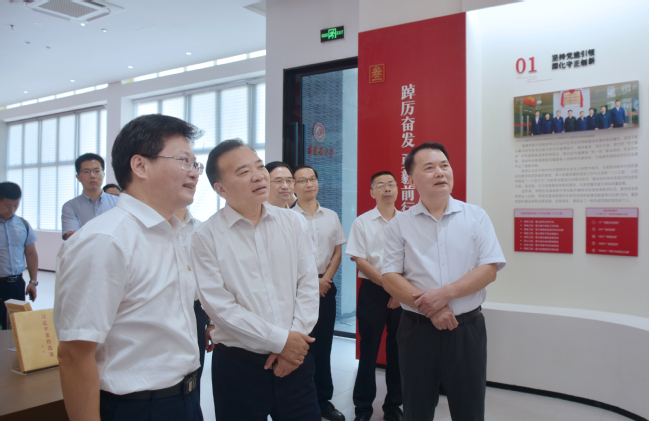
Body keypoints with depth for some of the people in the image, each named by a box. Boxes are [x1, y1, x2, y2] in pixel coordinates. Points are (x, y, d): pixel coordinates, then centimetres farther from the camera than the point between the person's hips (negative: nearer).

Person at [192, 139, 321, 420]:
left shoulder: (291, 223, 3)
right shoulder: (207, 236, -8)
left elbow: (308, 284, 2)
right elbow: (218, 304, -13)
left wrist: (296, 337, -10)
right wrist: (280, 340, -12)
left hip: (294, 358, 3)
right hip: (238, 364, -3)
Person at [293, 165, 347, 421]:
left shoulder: (331, 216, 9)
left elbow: (337, 252, 11)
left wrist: (326, 278, -3)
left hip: (326, 286, 4)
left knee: (323, 344, 10)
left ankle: (323, 399, 21)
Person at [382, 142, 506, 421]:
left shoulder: (475, 217, 0)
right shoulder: (399, 224, 0)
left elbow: (489, 270, -6)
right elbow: (390, 278, -4)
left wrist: (444, 294, -18)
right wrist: (430, 308, -15)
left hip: (467, 327, 0)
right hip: (417, 328, 0)